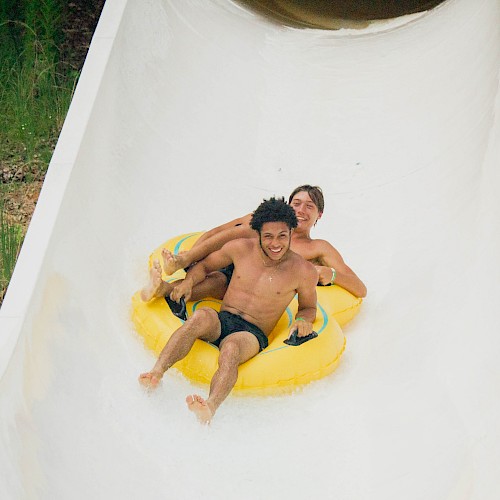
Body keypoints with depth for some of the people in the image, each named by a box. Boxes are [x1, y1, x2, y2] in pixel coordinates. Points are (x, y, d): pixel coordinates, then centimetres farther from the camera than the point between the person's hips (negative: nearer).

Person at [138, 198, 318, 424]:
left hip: (252, 334, -2)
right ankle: (156, 373, -47)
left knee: (231, 349, -39)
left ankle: (210, 408, -67)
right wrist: (189, 281, 0)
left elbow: (308, 307, 16)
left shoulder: (303, 271, 0)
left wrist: (303, 320, -7)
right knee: (202, 316, -35)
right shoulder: (240, 248, 5)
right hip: (221, 322, 3)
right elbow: (205, 265, 20)